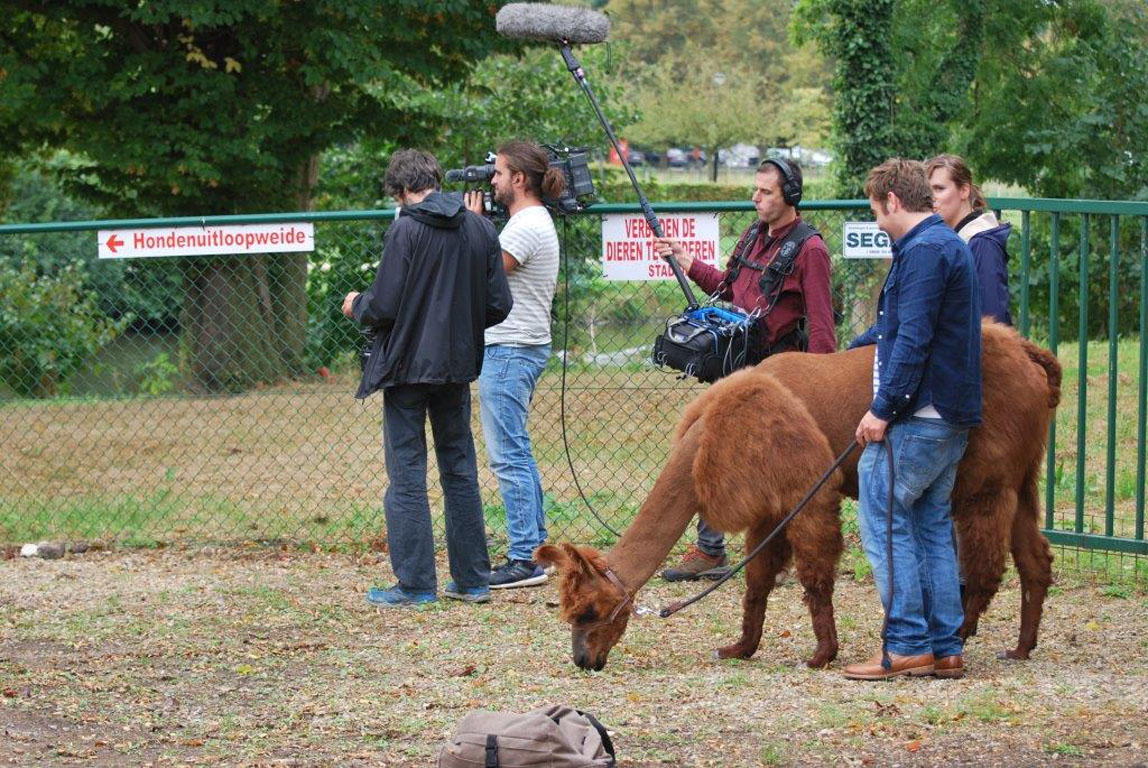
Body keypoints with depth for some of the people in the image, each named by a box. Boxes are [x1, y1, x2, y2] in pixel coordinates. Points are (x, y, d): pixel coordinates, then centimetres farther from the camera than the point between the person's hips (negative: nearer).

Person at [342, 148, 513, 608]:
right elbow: (499, 305, 4)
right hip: (458, 366, 6)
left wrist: (356, 306, 6)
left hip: (409, 365, -5)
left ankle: (415, 584, -1)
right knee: (460, 471, 14)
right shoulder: (480, 229, 3)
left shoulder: (406, 230, -14)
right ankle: (472, 579, 16)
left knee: (407, 475, 0)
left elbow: (384, 307, -16)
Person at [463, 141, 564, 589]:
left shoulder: (527, 227, -16)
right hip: (522, 347, 11)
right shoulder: (533, 221, 16)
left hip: (510, 351, -11)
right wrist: (477, 225, 13)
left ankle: (525, 560, -10)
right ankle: (535, 548, 19)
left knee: (508, 456, -10)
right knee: (517, 453, 15)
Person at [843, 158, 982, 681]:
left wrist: (882, 409, -20)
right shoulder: (949, 245, 20)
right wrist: (848, 352, 44)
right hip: (953, 416, 10)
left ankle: (907, 645, -7)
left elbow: (913, 340, -21)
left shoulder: (924, 251, -14)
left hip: (916, 416, -10)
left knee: (884, 520, -6)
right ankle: (945, 647, 12)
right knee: (931, 525, 12)